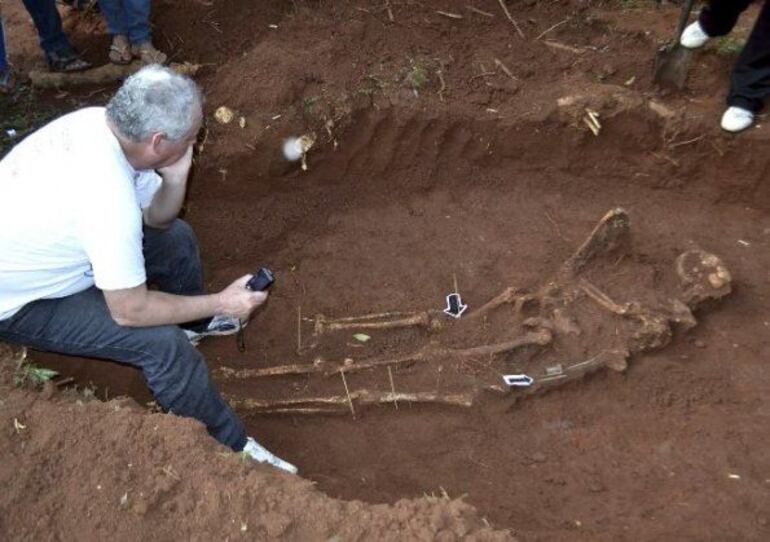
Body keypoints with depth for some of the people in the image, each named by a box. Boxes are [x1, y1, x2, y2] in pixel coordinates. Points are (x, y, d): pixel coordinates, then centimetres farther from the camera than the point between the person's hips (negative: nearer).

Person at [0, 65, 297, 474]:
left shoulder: (98, 120, -14)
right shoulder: (108, 198, -39)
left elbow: (156, 217, -1)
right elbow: (130, 310, -30)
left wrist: (175, 176, -21)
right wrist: (221, 303, -21)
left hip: (36, 245, 9)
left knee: (176, 238, 10)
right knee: (162, 341, -22)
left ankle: (195, 324, 35)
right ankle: (229, 446, -3)